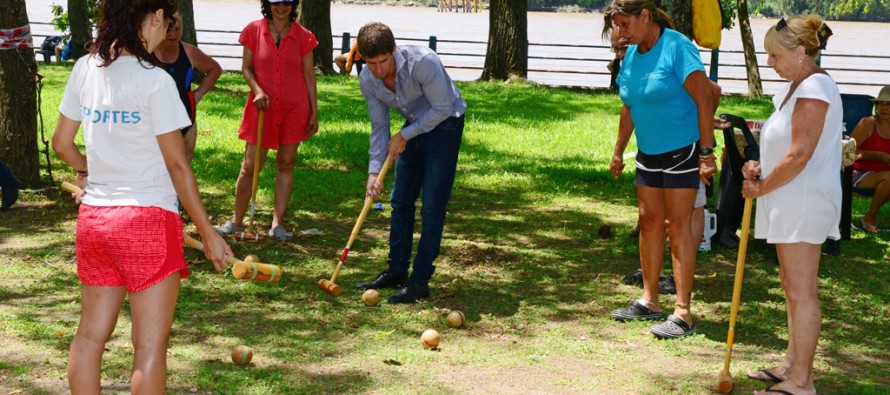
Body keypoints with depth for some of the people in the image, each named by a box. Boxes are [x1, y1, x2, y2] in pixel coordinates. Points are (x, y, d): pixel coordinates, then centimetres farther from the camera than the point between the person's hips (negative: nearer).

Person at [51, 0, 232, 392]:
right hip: (147, 218, -6)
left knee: (91, 333, 15)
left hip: (93, 215, 7)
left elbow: (62, 143, 13)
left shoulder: (85, 69, 4)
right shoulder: (154, 80, -14)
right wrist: (208, 233, -4)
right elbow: (177, 165, -12)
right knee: (150, 345, 2)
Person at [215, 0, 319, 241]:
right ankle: (237, 221, 13)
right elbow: (246, 68, 5)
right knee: (250, 166, 0)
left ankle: (277, 224, 11)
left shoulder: (302, 36, 1)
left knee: (286, 164, 5)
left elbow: (309, 75, 4)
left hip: (294, 107, 1)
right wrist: (257, 89, -14)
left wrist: (314, 112, 2)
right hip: (263, 106, -1)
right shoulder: (254, 30, 0)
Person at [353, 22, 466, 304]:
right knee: (400, 202, 9)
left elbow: (443, 108, -22)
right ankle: (397, 272, 22)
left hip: (445, 125, -6)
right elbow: (379, 127, -1)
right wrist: (374, 172, -10)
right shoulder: (367, 80, -11)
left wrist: (404, 136, -18)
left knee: (432, 206, -10)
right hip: (414, 128, 6)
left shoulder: (423, 61, -31)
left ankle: (420, 280, -6)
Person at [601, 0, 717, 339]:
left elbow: (704, 100, -20)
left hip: (681, 151, -7)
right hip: (648, 154, 8)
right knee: (649, 222, 10)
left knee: (677, 225, -8)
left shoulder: (677, 47, -16)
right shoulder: (631, 56, 7)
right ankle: (649, 301, 20)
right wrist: (618, 152, 19)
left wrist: (706, 153, -23)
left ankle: (682, 313, -5)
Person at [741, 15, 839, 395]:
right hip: (790, 202, 11)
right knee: (792, 286, 17)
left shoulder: (814, 89, -18)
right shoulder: (795, 87, 14)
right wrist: (760, 169, 4)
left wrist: (761, 188, -12)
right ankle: (793, 364, 27)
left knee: (802, 291, -6)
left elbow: (799, 155, -22)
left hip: (804, 201, -11)